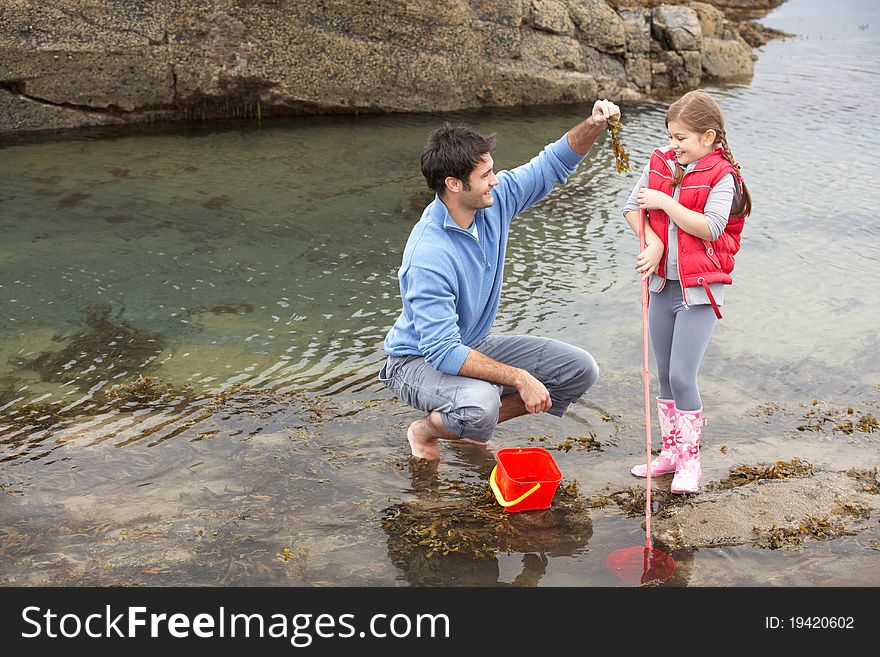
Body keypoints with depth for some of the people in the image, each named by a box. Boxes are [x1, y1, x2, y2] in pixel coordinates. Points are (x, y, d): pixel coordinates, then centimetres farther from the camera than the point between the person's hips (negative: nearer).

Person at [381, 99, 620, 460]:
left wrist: (593, 127, -16)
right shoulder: (428, 257, -32)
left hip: (472, 346, 8)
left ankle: (468, 429, 11)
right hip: (420, 360, -8)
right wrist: (519, 378, -31)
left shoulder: (494, 200, -10)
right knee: (480, 405, -40)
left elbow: (553, 165, 3)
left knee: (580, 369, -2)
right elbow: (443, 352, -33)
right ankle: (425, 430, -2)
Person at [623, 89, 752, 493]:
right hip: (662, 285, 6)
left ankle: (690, 460, 5)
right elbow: (632, 207, 5)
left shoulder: (722, 176, -11)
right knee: (664, 376, 13)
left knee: (682, 375, -9)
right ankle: (670, 450, 27)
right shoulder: (660, 165, 5)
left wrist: (665, 202, -19)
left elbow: (710, 227, -21)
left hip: (700, 291, -6)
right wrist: (651, 240, -11)